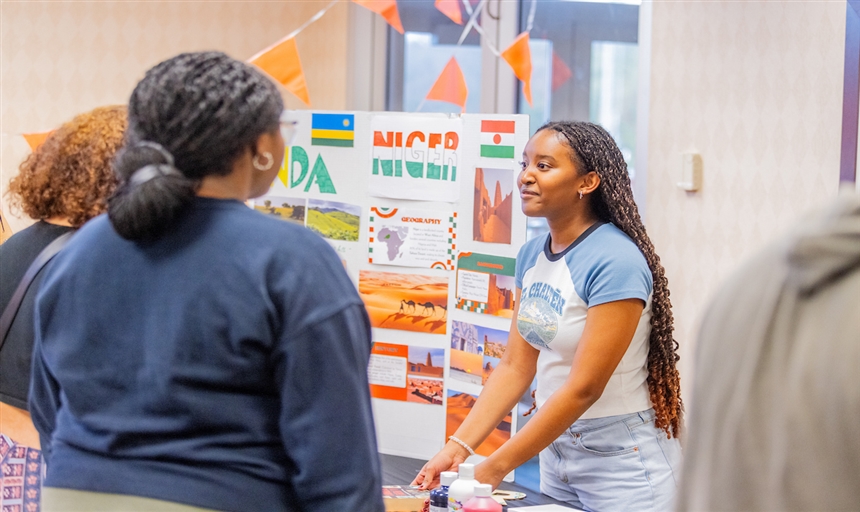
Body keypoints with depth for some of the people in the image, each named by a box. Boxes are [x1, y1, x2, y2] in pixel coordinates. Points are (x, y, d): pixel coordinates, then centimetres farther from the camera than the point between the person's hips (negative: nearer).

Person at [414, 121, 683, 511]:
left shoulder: (616, 262, -21)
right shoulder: (531, 256, 2)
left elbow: (584, 388, -23)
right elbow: (516, 367, 3)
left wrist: (495, 469, -22)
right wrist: (459, 446, -8)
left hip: (621, 460, -7)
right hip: (557, 445, 7)